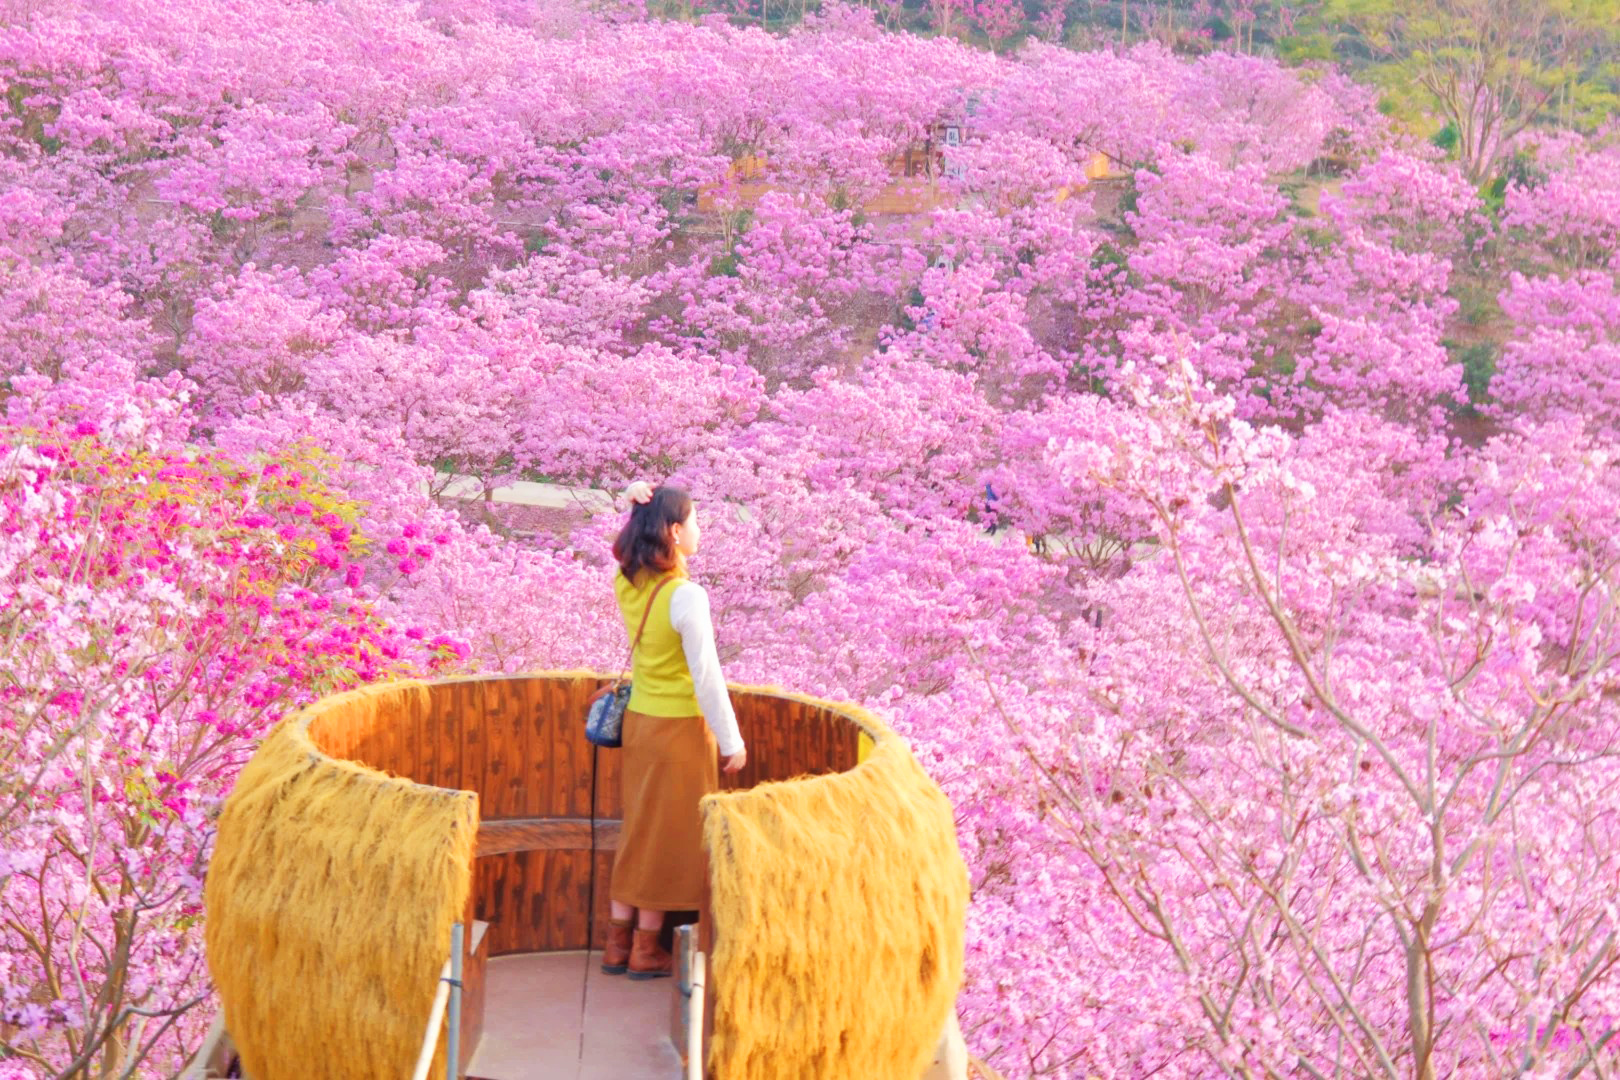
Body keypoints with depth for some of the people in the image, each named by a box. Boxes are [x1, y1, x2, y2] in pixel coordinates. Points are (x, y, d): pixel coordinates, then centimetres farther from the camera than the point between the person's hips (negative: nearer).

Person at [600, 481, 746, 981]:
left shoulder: (627, 583, -2)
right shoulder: (685, 596, -22)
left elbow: (637, 543, 19)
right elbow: (706, 674, -19)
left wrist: (638, 504, -3)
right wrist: (731, 740, -10)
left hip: (639, 718, 7)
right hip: (679, 726, -7)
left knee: (638, 828, 17)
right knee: (667, 835, 6)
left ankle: (618, 941, 23)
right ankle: (646, 948, 15)